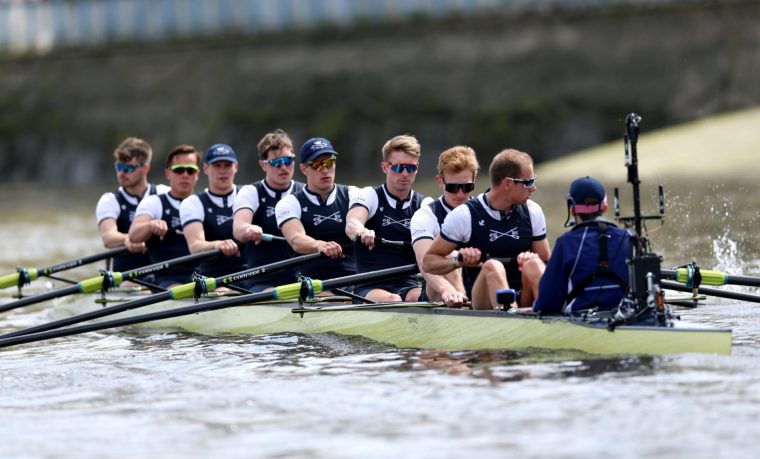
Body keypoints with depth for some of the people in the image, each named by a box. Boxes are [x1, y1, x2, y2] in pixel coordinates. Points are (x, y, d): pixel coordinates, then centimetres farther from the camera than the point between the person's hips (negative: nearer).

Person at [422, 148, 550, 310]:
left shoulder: (532, 212, 9)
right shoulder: (464, 216, -1)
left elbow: (547, 264, 11)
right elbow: (428, 262, 5)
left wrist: (533, 262, -13)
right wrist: (458, 261, -16)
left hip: (525, 298, 3)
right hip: (482, 301, -3)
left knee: (533, 263, -27)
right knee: (493, 266, -33)